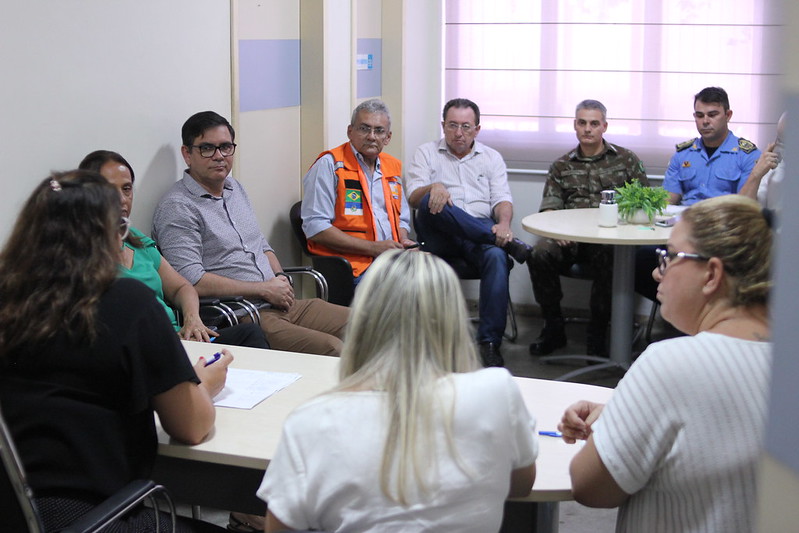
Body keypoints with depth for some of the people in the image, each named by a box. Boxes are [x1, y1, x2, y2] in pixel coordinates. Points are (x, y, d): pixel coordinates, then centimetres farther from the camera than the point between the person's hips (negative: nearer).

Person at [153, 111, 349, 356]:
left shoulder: (235, 189, 19)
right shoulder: (177, 207, -9)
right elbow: (192, 282, -18)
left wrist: (281, 279, 5)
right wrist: (265, 289, -12)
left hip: (280, 304, 9)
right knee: (332, 350, -26)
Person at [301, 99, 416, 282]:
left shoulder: (392, 166, 20)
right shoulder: (329, 165, -1)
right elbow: (315, 227, -11)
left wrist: (403, 241, 7)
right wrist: (373, 247, -13)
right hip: (353, 265, -7)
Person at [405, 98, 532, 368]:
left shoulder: (491, 157, 21)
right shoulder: (427, 153, 16)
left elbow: (502, 199, 9)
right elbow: (413, 197, 1)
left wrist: (503, 224, -15)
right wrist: (433, 188, -23)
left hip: (482, 231, 1)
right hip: (439, 236, -1)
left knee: (497, 257, -33)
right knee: (431, 203, -35)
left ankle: (489, 342, -32)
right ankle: (508, 243, -31)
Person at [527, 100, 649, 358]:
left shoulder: (626, 160, 17)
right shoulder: (561, 166, 21)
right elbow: (549, 208, 11)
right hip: (570, 239, 2)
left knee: (609, 260, -38)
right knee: (539, 255, -30)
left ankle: (597, 334, -17)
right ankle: (553, 328, -11)